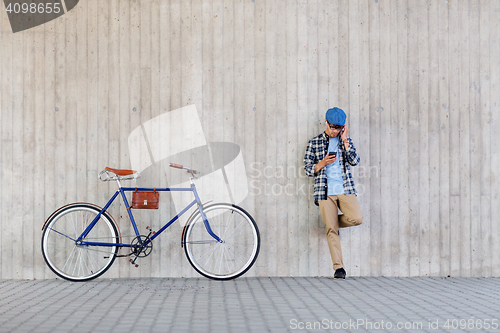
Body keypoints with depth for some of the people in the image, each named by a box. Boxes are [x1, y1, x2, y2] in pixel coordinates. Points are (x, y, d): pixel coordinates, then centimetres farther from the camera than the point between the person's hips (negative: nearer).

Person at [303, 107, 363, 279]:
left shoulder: (346, 141, 14)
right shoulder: (314, 143, 9)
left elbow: (355, 161, -1)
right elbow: (308, 169, 7)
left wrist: (344, 140, -5)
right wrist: (322, 163, -11)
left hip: (345, 189, 2)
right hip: (325, 191, -1)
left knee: (357, 218, -19)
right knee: (331, 230, -7)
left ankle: (332, 221, 13)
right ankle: (339, 268, 0)